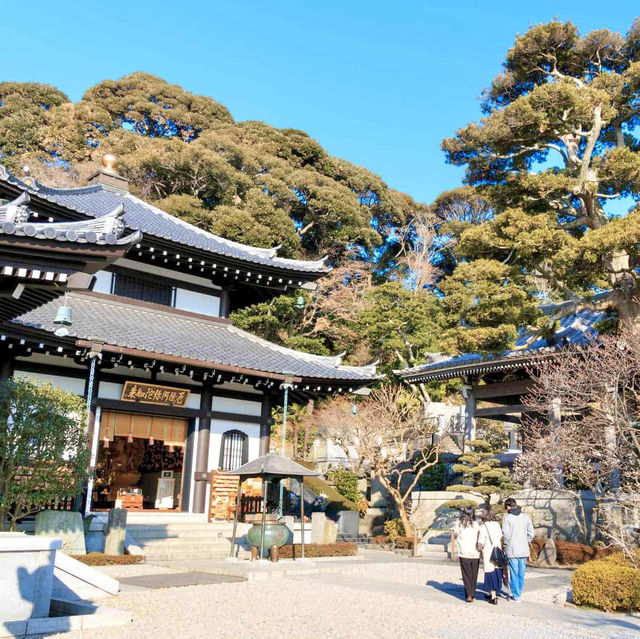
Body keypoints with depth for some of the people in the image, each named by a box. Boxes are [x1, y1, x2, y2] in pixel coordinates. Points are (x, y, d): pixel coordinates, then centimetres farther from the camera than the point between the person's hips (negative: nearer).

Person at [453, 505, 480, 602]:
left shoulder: (459, 525, -5)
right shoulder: (476, 525, -7)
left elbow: (455, 535, 9)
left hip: (464, 554, 0)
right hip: (475, 554, 0)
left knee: (466, 575, 7)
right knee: (474, 575, 14)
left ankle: (469, 595, -3)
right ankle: (472, 594, 21)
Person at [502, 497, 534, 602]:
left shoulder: (507, 517, -9)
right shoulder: (526, 517, 5)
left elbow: (506, 534, -14)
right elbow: (531, 533, 4)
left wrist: (507, 545, 1)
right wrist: (525, 542, 15)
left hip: (512, 550, -4)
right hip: (524, 550, 4)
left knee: (514, 573, 4)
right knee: (521, 573, 14)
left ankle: (516, 595, 8)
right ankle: (519, 593, 23)